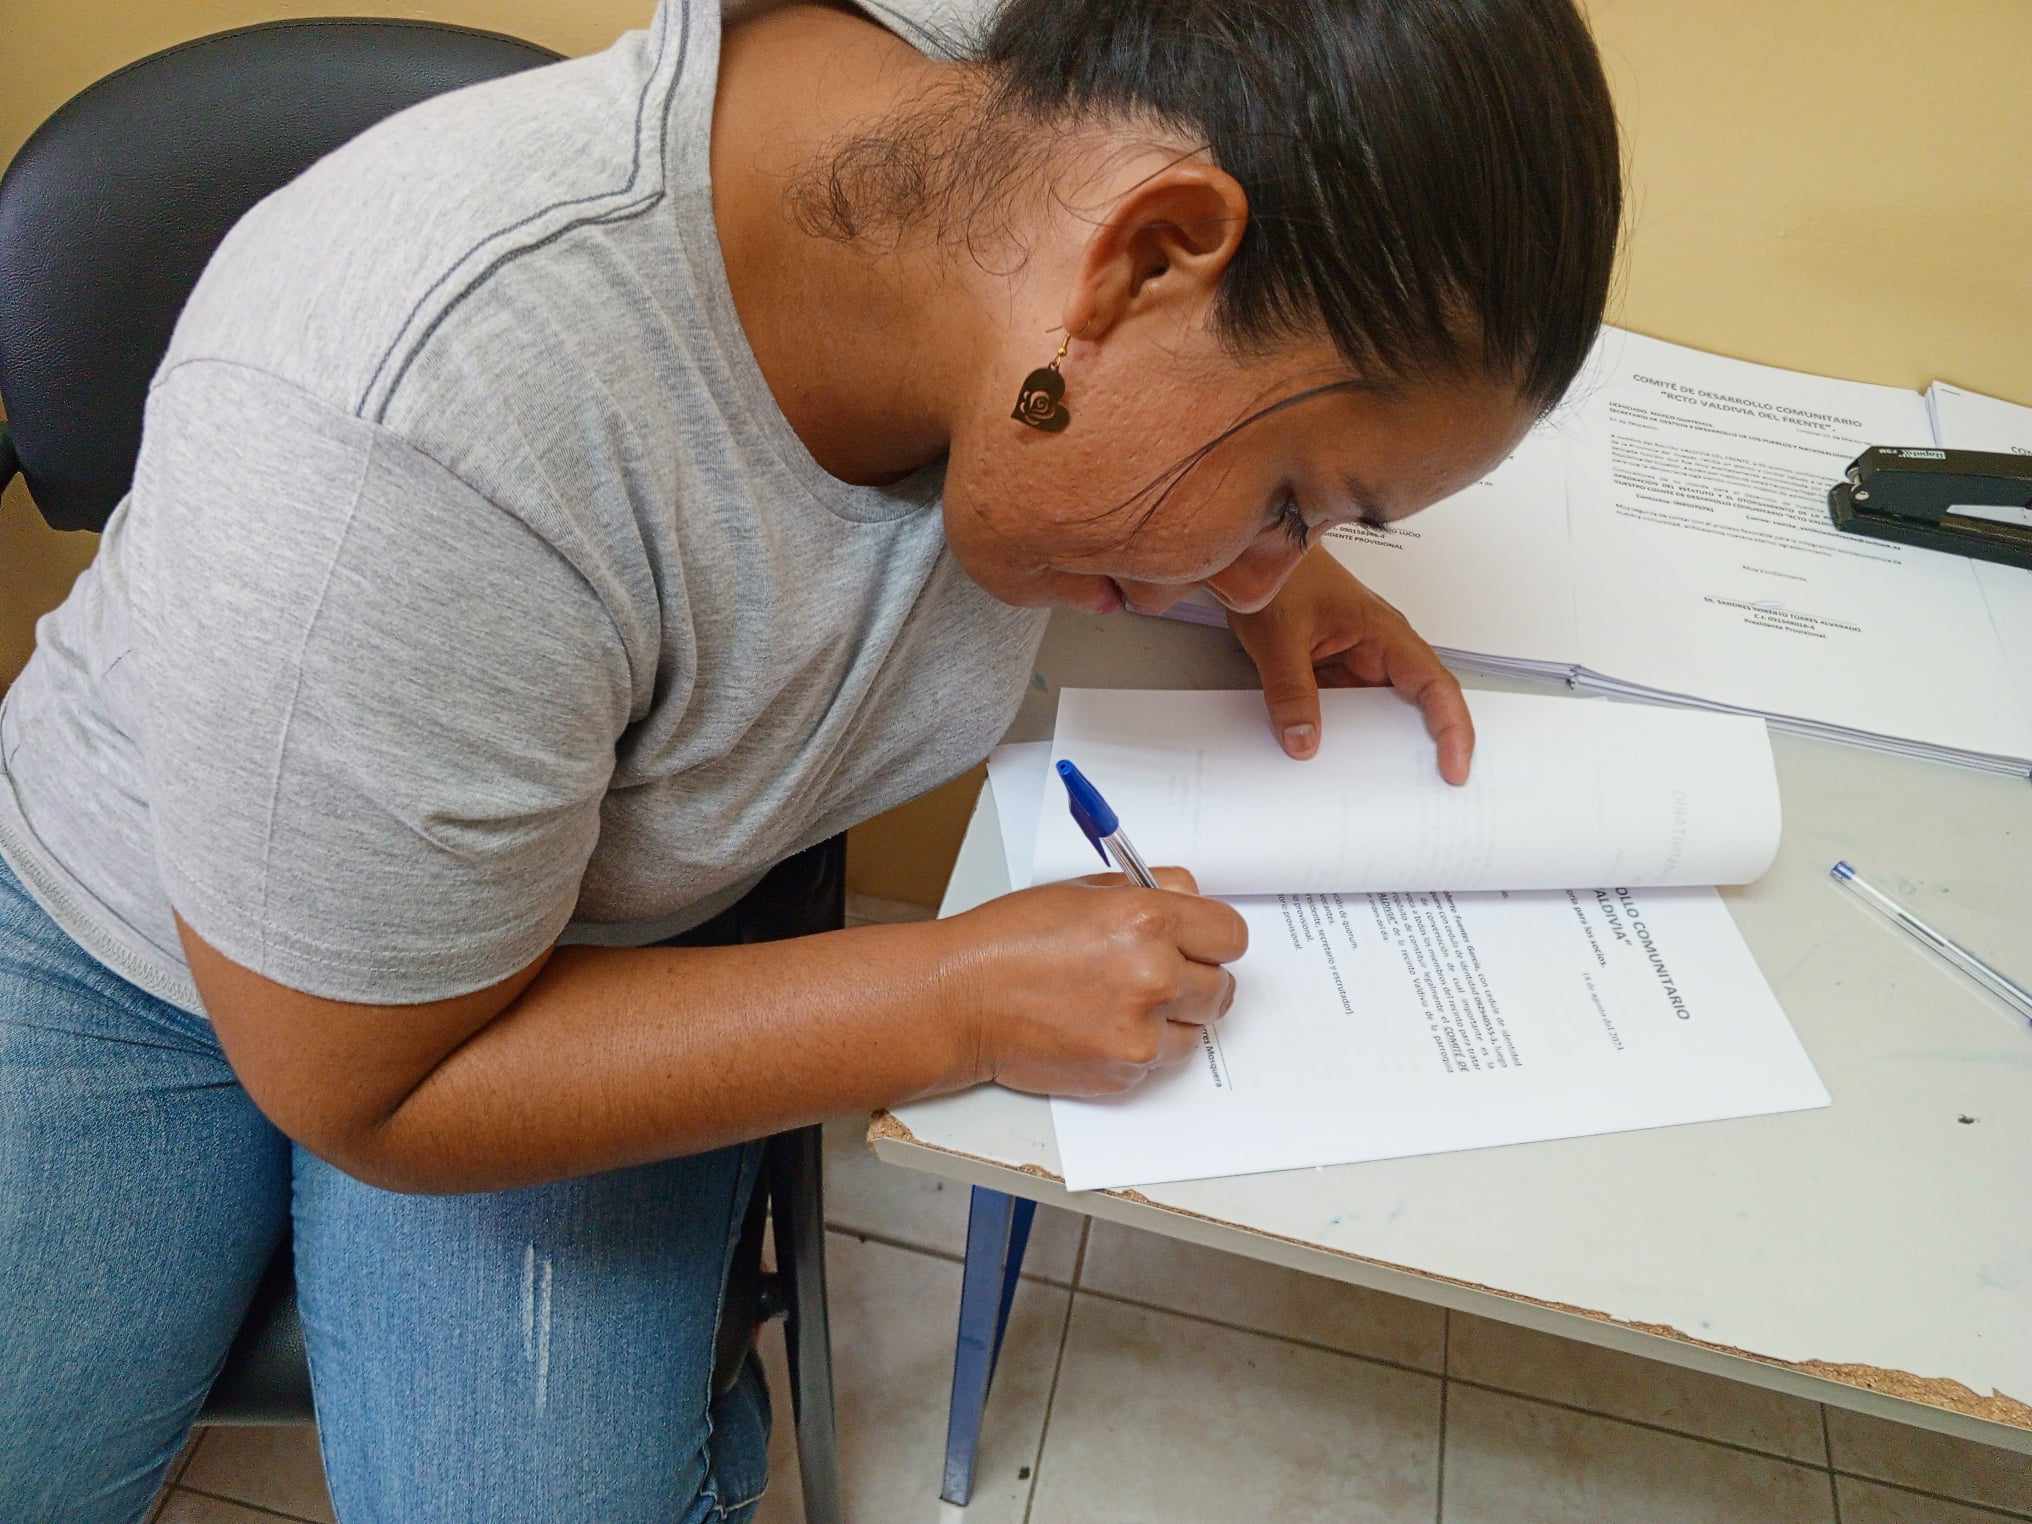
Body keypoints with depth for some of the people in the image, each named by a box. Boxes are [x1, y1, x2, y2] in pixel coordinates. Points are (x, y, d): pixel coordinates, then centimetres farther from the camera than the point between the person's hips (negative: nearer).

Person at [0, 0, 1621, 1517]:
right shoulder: (395, 449, -39)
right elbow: (371, 1095, -26)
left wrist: (1269, 571, -13)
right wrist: (963, 1001, -27)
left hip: (618, 954, 3)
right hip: (160, 955, -2)